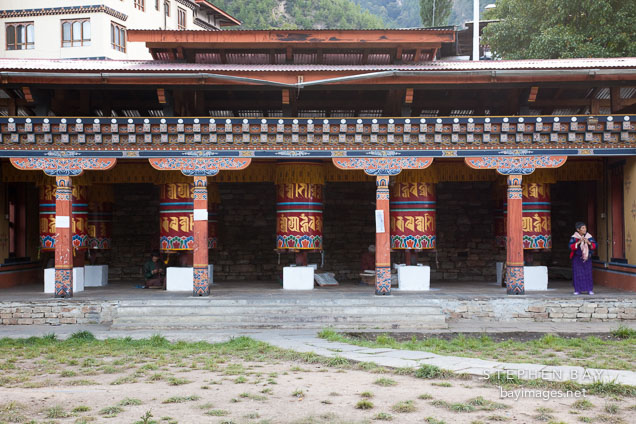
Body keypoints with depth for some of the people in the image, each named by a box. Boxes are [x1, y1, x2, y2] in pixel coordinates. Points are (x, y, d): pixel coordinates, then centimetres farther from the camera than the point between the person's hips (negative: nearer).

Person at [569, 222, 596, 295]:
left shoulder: (589, 237, 1)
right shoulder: (573, 237, -5)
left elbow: (594, 246, -3)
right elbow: (571, 247, -14)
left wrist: (588, 242, -22)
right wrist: (579, 242, -25)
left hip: (587, 258, 2)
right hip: (577, 258, -1)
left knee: (588, 273, -3)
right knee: (577, 274, -4)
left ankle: (590, 290, 3)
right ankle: (577, 290, 3)